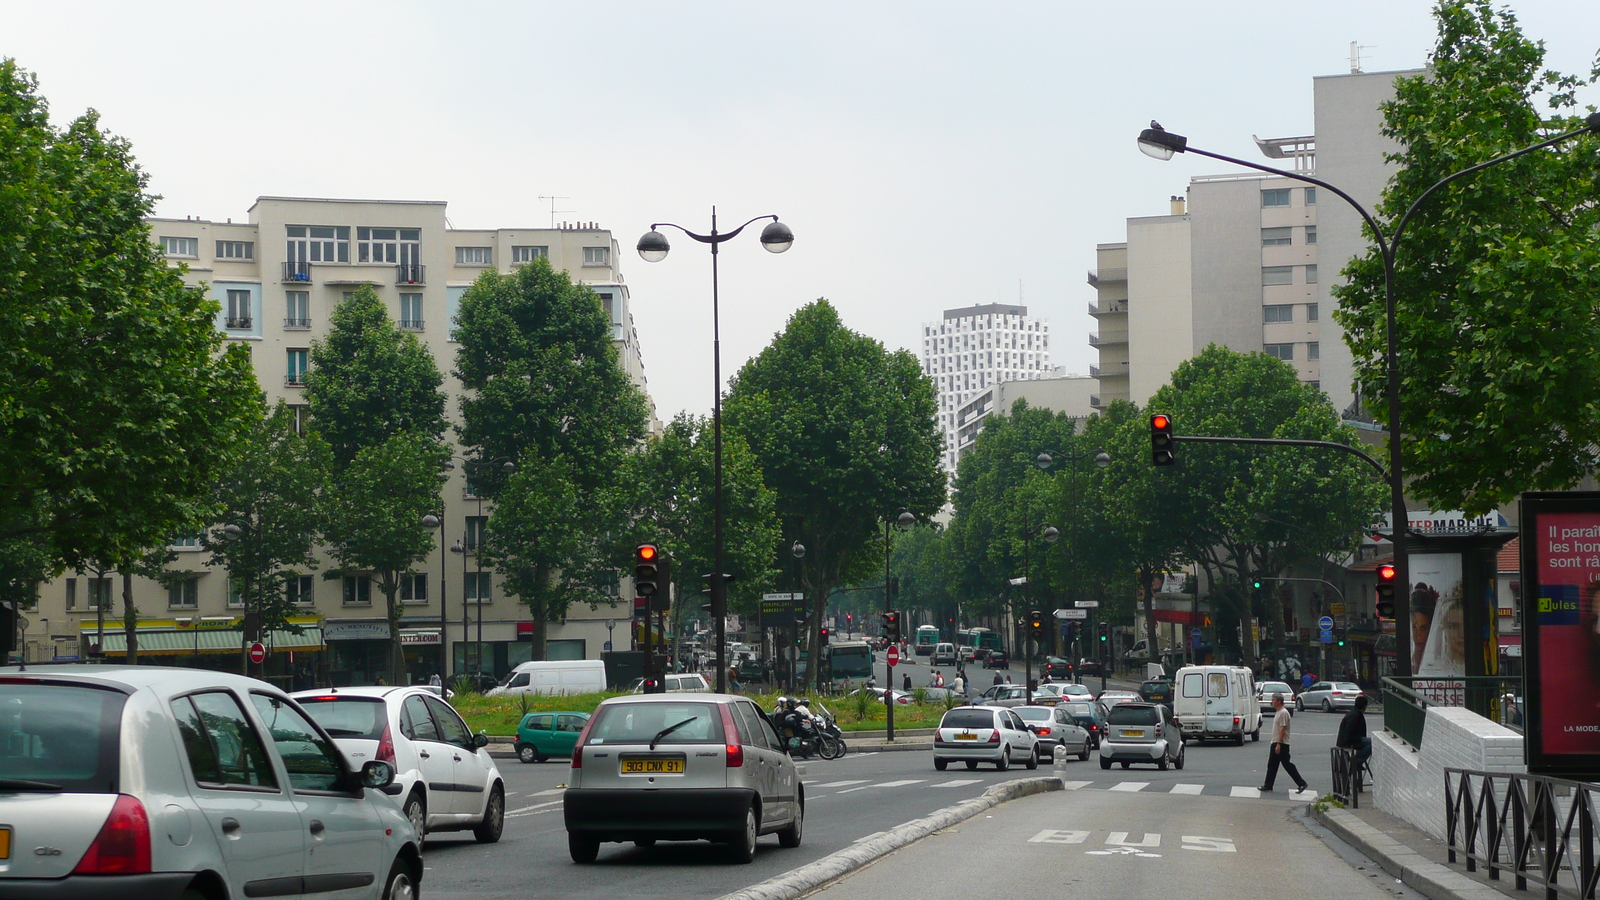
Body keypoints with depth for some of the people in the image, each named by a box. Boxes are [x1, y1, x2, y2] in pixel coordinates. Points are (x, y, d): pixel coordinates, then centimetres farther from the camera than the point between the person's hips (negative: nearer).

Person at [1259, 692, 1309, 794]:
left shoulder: (1283, 713, -16)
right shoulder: (1278, 713, 15)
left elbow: (1283, 729, -21)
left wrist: (1279, 744, -24)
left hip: (1282, 744, -10)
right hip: (1275, 743, 10)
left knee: (1287, 765, -6)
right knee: (1271, 766, 8)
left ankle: (1301, 783, -1)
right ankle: (1268, 786, 9)